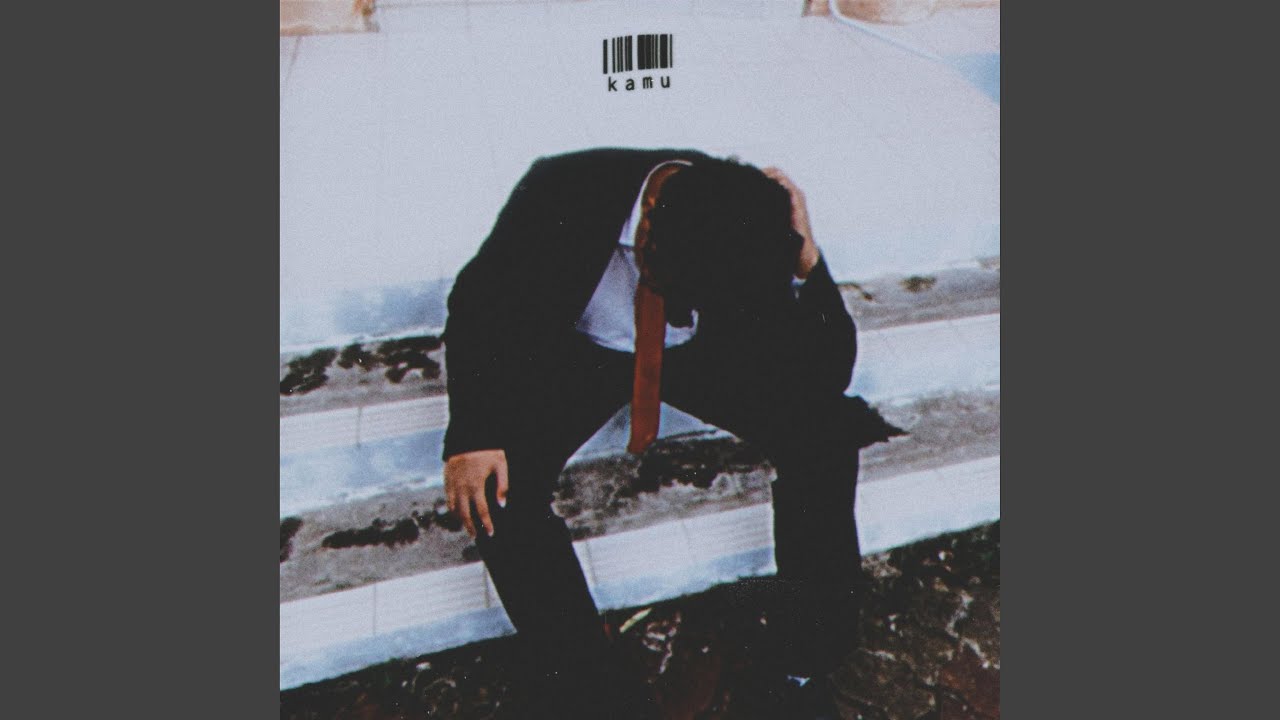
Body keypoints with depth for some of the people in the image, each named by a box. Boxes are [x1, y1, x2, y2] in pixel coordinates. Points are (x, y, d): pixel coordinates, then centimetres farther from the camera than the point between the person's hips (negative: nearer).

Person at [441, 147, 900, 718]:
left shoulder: (755, 217, -25)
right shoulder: (562, 192, -29)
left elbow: (829, 372, -19)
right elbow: (479, 302, -13)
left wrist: (806, 266, -37)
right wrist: (473, 434, -24)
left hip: (701, 350, 1)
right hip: (577, 351, 0)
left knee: (824, 431, -21)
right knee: (493, 489, -24)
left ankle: (815, 660, 0)